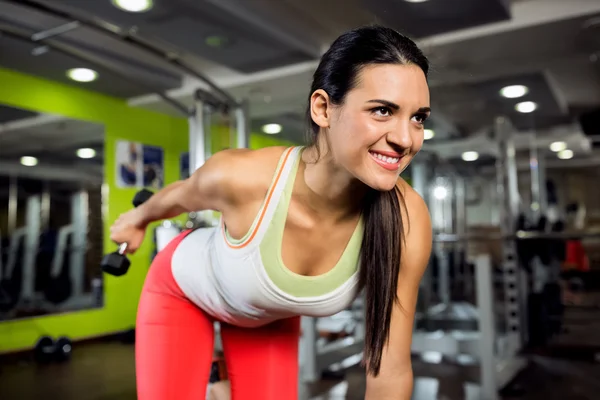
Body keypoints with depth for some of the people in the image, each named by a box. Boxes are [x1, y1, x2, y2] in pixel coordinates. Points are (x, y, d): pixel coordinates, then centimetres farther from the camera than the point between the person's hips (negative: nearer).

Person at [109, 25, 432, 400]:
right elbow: (183, 195, -12)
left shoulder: (407, 221, -34)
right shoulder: (241, 177, -38)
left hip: (274, 314, 2)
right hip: (184, 288, -1)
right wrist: (139, 218, 9)